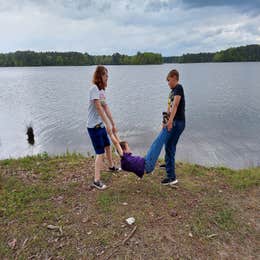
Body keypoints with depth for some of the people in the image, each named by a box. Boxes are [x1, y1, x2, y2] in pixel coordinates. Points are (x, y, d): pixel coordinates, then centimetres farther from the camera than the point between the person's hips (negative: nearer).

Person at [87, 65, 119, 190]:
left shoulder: (101, 90, 10)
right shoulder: (94, 88, -17)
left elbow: (106, 108, 11)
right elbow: (99, 108, -22)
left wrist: (113, 124, 12)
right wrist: (108, 124, -22)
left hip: (101, 125, 9)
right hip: (94, 126, -9)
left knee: (107, 146, 24)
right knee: (100, 153, -7)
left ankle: (111, 166, 47)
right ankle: (97, 180, 1)